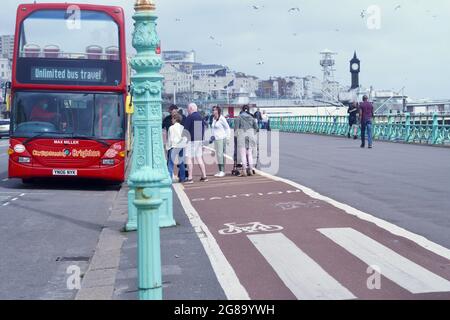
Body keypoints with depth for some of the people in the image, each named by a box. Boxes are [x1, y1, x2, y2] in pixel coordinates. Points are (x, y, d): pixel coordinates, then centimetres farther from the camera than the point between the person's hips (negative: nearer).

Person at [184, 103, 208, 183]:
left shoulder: (190, 117, -10)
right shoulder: (200, 117, 13)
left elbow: (186, 129, -12)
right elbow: (204, 127, 17)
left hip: (191, 140, -8)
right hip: (200, 140, 8)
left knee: (189, 158, -4)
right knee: (199, 158, 13)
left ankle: (190, 178, -7)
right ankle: (204, 176, 11)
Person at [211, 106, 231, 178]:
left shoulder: (221, 118, -10)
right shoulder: (214, 119, 13)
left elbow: (228, 128, -5)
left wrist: (227, 138, -8)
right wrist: (213, 136, 16)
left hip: (221, 139, -8)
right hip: (216, 139, 8)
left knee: (221, 154, -10)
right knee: (217, 155, 9)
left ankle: (222, 171, -8)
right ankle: (220, 171, 13)